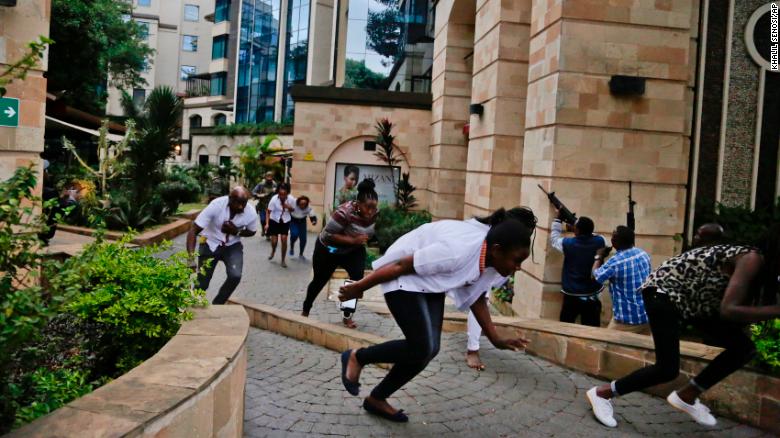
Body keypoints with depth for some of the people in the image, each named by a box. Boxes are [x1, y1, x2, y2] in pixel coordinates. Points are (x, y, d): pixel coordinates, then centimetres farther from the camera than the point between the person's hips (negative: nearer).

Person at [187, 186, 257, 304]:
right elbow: (194, 230, -28)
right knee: (202, 283, -3)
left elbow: (252, 232, 2)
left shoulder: (251, 214, -21)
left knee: (235, 276, -21)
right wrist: (191, 256, -41)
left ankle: (216, 306, 5)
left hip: (232, 246, 2)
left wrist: (236, 232, -21)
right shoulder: (216, 206, -29)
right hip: (210, 244, -2)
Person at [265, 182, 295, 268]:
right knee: (274, 241, 1)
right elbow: (268, 211, -16)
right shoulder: (274, 199, -23)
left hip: (285, 221, 1)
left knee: (284, 240, -8)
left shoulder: (291, 199, -18)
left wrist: (288, 207, -24)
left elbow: (293, 209, -1)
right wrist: (267, 223, -25)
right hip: (274, 220, -1)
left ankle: (283, 260, 9)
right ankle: (273, 251, 39)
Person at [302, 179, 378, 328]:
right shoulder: (345, 212, -37)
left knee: (358, 280, -17)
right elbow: (328, 234, -33)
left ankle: (347, 316, 3)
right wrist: (353, 240, -38)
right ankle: (305, 310, 41)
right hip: (328, 250, -4)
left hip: (353, 251, 4)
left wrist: (361, 241, -7)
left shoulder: (374, 213, -17)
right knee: (319, 281, 14)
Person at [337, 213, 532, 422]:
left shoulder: (492, 260, -12)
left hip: (429, 282, 8)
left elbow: (476, 296, 6)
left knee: (430, 349, 3)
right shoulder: (457, 252, -37)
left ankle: (376, 399, 20)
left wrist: (495, 339, -1)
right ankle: (356, 357, 8)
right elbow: (402, 266, -27)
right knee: (422, 348, -15)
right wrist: (358, 287, -16)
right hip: (404, 278, -8)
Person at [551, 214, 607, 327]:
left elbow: (553, 238, 9)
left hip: (571, 296, -2)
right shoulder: (599, 242, -8)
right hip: (592, 297, 2)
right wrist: (579, 223, 17)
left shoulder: (567, 244, -13)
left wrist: (558, 219, 16)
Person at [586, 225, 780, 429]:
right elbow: (727, 310, -33)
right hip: (664, 289, -10)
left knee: (743, 347, 4)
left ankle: (686, 396, 18)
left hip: (693, 296, 10)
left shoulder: (762, 261, 4)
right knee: (668, 369, -13)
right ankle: (602, 393, 5)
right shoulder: (753, 259, -23)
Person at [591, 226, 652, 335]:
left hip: (627, 319, -6)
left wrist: (599, 257, 8)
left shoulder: (615, 262, -22)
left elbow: (595, 276, -6)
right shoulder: (643, 254, 1)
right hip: (647, 315, 6)